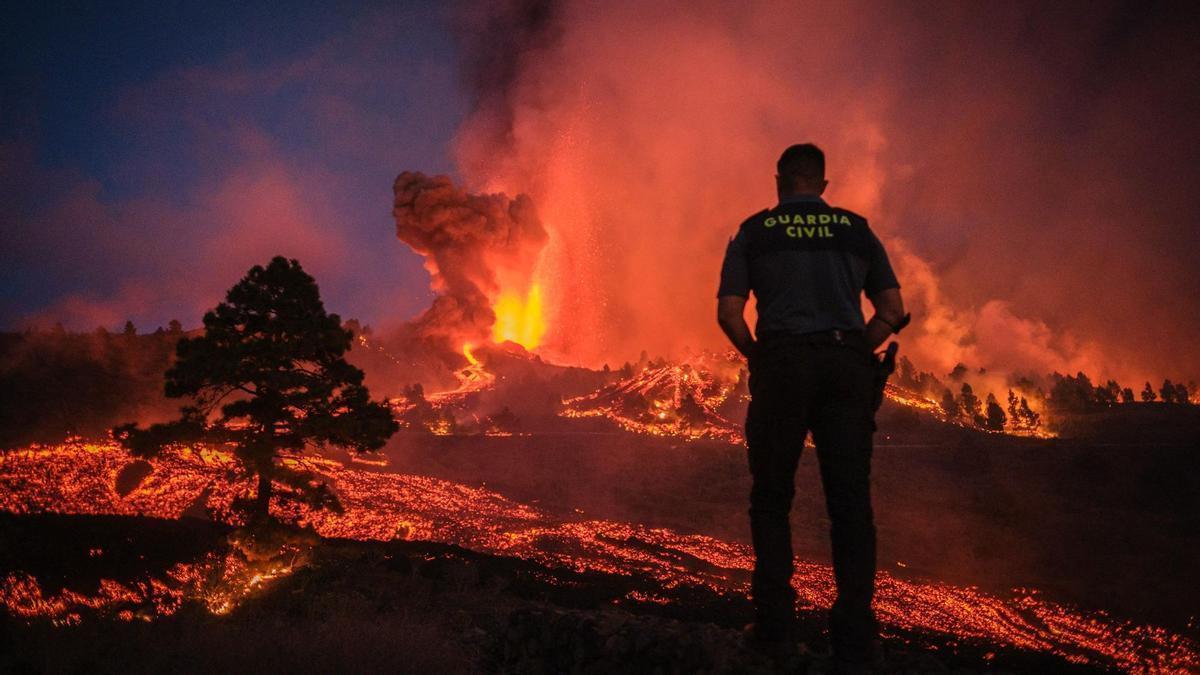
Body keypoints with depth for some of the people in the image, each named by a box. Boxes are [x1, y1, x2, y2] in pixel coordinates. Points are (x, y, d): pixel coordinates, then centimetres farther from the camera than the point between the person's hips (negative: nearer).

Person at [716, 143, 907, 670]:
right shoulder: (857, 230, 16)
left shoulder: (754, 232, 10)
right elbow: (893, 312, 11)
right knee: (850, 499, 3)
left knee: (772, 497, 8)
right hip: (848, 365, 2)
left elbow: (729, 314, 1)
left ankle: (775, 625, 4)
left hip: (783, 362, -1)